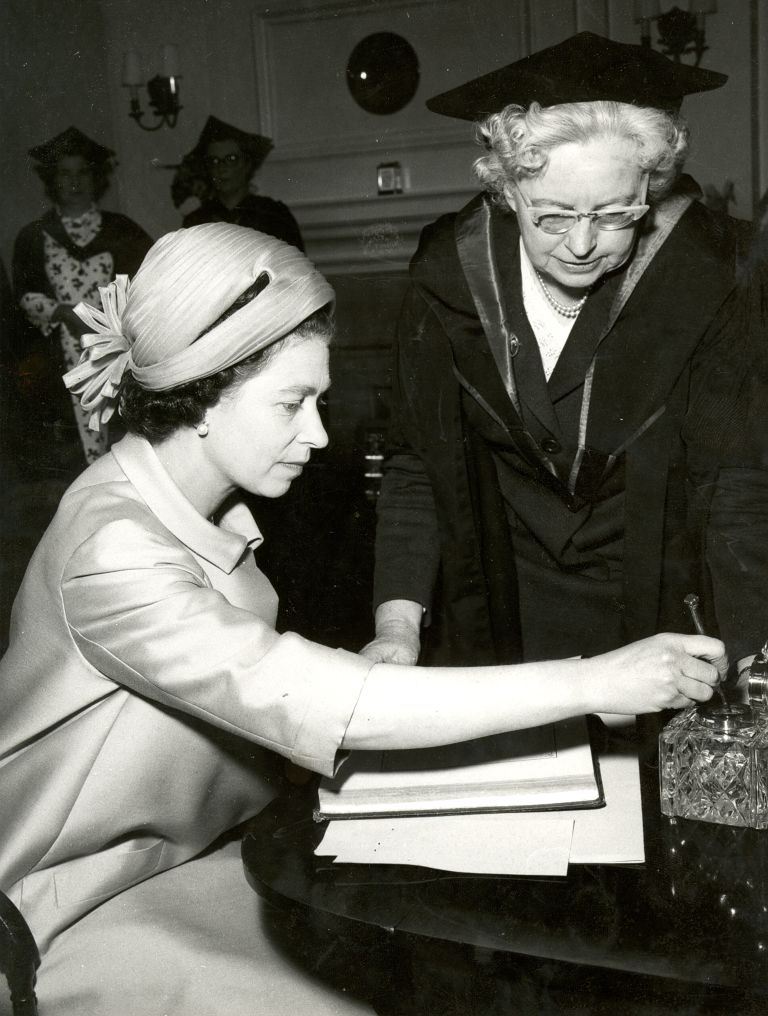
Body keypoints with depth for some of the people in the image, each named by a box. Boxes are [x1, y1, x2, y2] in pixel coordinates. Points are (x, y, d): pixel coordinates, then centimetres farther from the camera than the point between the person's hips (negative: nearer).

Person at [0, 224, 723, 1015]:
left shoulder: (209, 505, 0)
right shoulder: (111, 550, -29)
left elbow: (267, 694, -1)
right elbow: (313, 704, -36)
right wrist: (594, 683, -34)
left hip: (201, 849, 7)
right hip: (90, 913, -7)